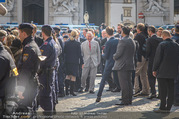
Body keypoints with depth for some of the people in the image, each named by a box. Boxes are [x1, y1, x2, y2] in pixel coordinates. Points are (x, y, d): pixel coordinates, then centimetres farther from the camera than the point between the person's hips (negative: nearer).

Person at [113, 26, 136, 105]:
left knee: (123, 84, -7)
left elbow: (118, 53, -18)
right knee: (129, 83, 11)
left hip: (122, 65, -9)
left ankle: (125, 101, -7)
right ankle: (129, 100, 15)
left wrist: (114, 57, 3)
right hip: (130, 65, 9)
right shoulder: (132, 41, 13)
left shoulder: (122, 41, -14)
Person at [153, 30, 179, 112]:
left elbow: (158, 58, -11)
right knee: (171, 90, 8)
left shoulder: (162, 45, -10)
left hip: (163, 72, -5)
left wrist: (154, 69, -2)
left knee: (162, 91, -2)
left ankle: (162, 108, -1)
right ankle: (168, 108, 11)